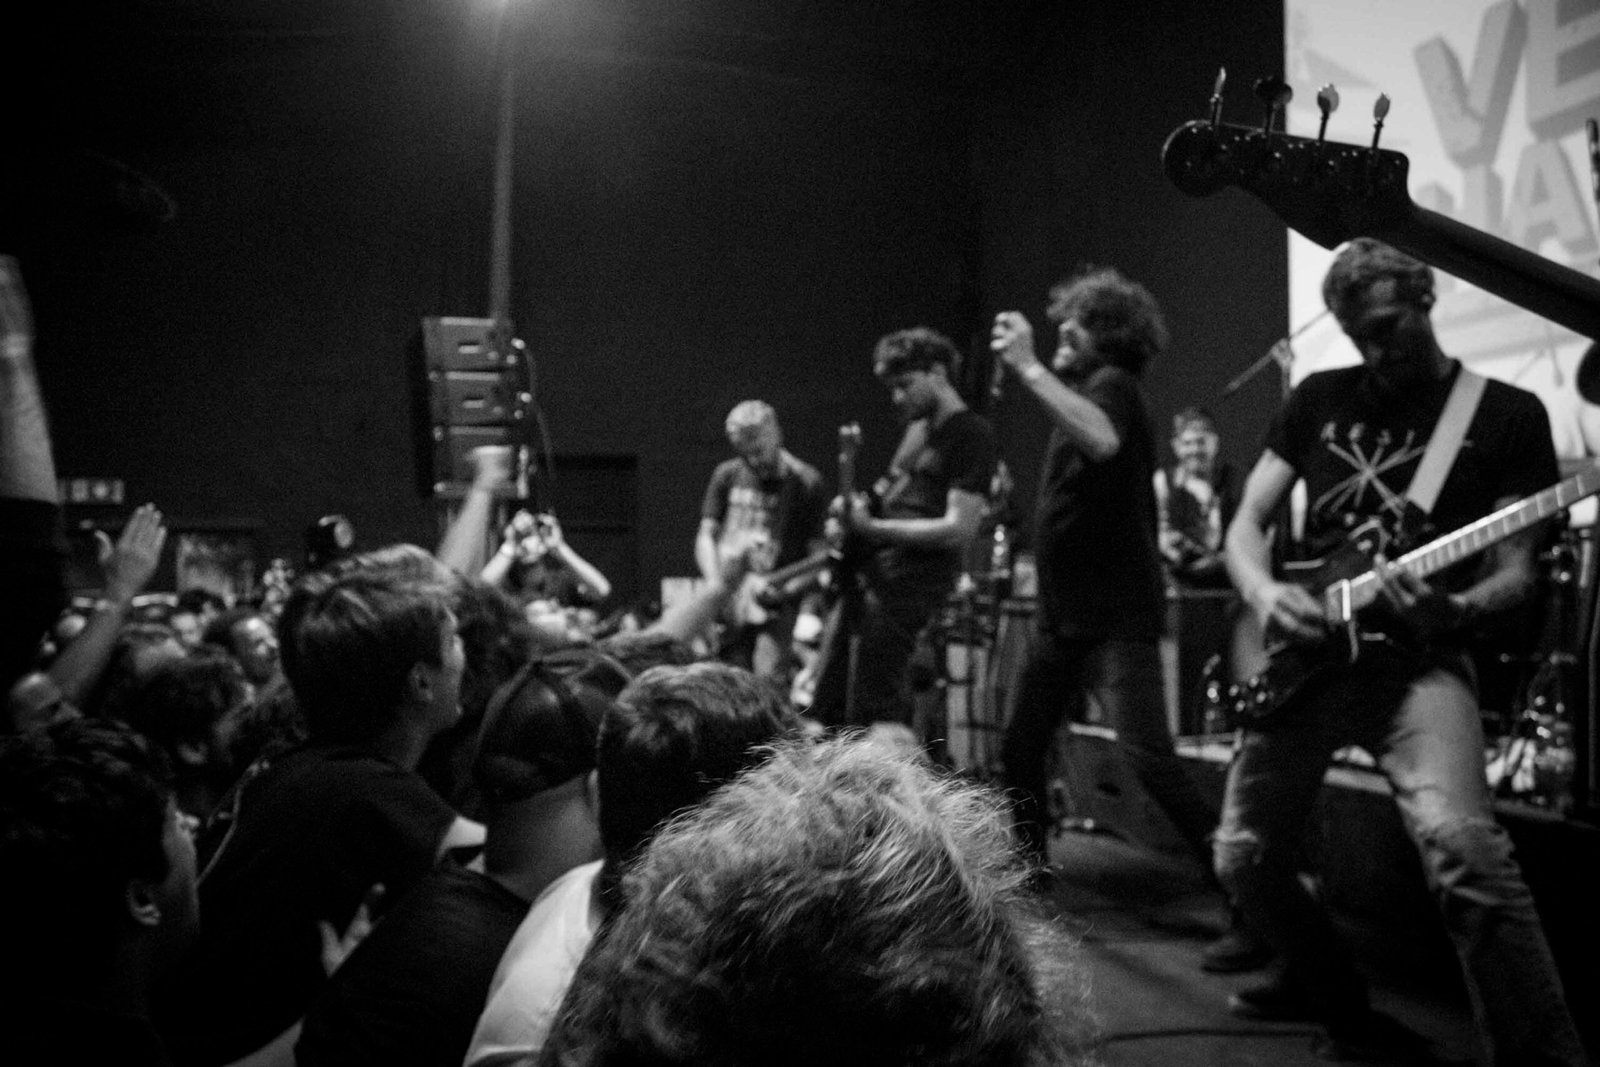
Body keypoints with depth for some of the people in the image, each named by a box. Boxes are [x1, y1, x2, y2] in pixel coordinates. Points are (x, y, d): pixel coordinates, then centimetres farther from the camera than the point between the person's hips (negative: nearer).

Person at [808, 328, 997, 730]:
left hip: (907, 587, -9)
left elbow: (959, 529, -18)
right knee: (825, 712, 13)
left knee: (869, 723, -8)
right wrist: (856, 508, 5)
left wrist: (870, 527, -17)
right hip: (866, 577, 9)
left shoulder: (971, 435, -10)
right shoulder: (918, 427, 18)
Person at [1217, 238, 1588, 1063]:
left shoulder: (1507, 414, 3)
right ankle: (1333, 994, 35)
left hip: (1416, 659, -4)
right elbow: (1245, 524, 9)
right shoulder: (1319, 399, 10)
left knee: (1462, 848, -29)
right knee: (1245, 857, 7)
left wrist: (1454, 611, -23)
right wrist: (1263, 594, -13)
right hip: (1300, 657, 4)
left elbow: (1515, 568, -1)